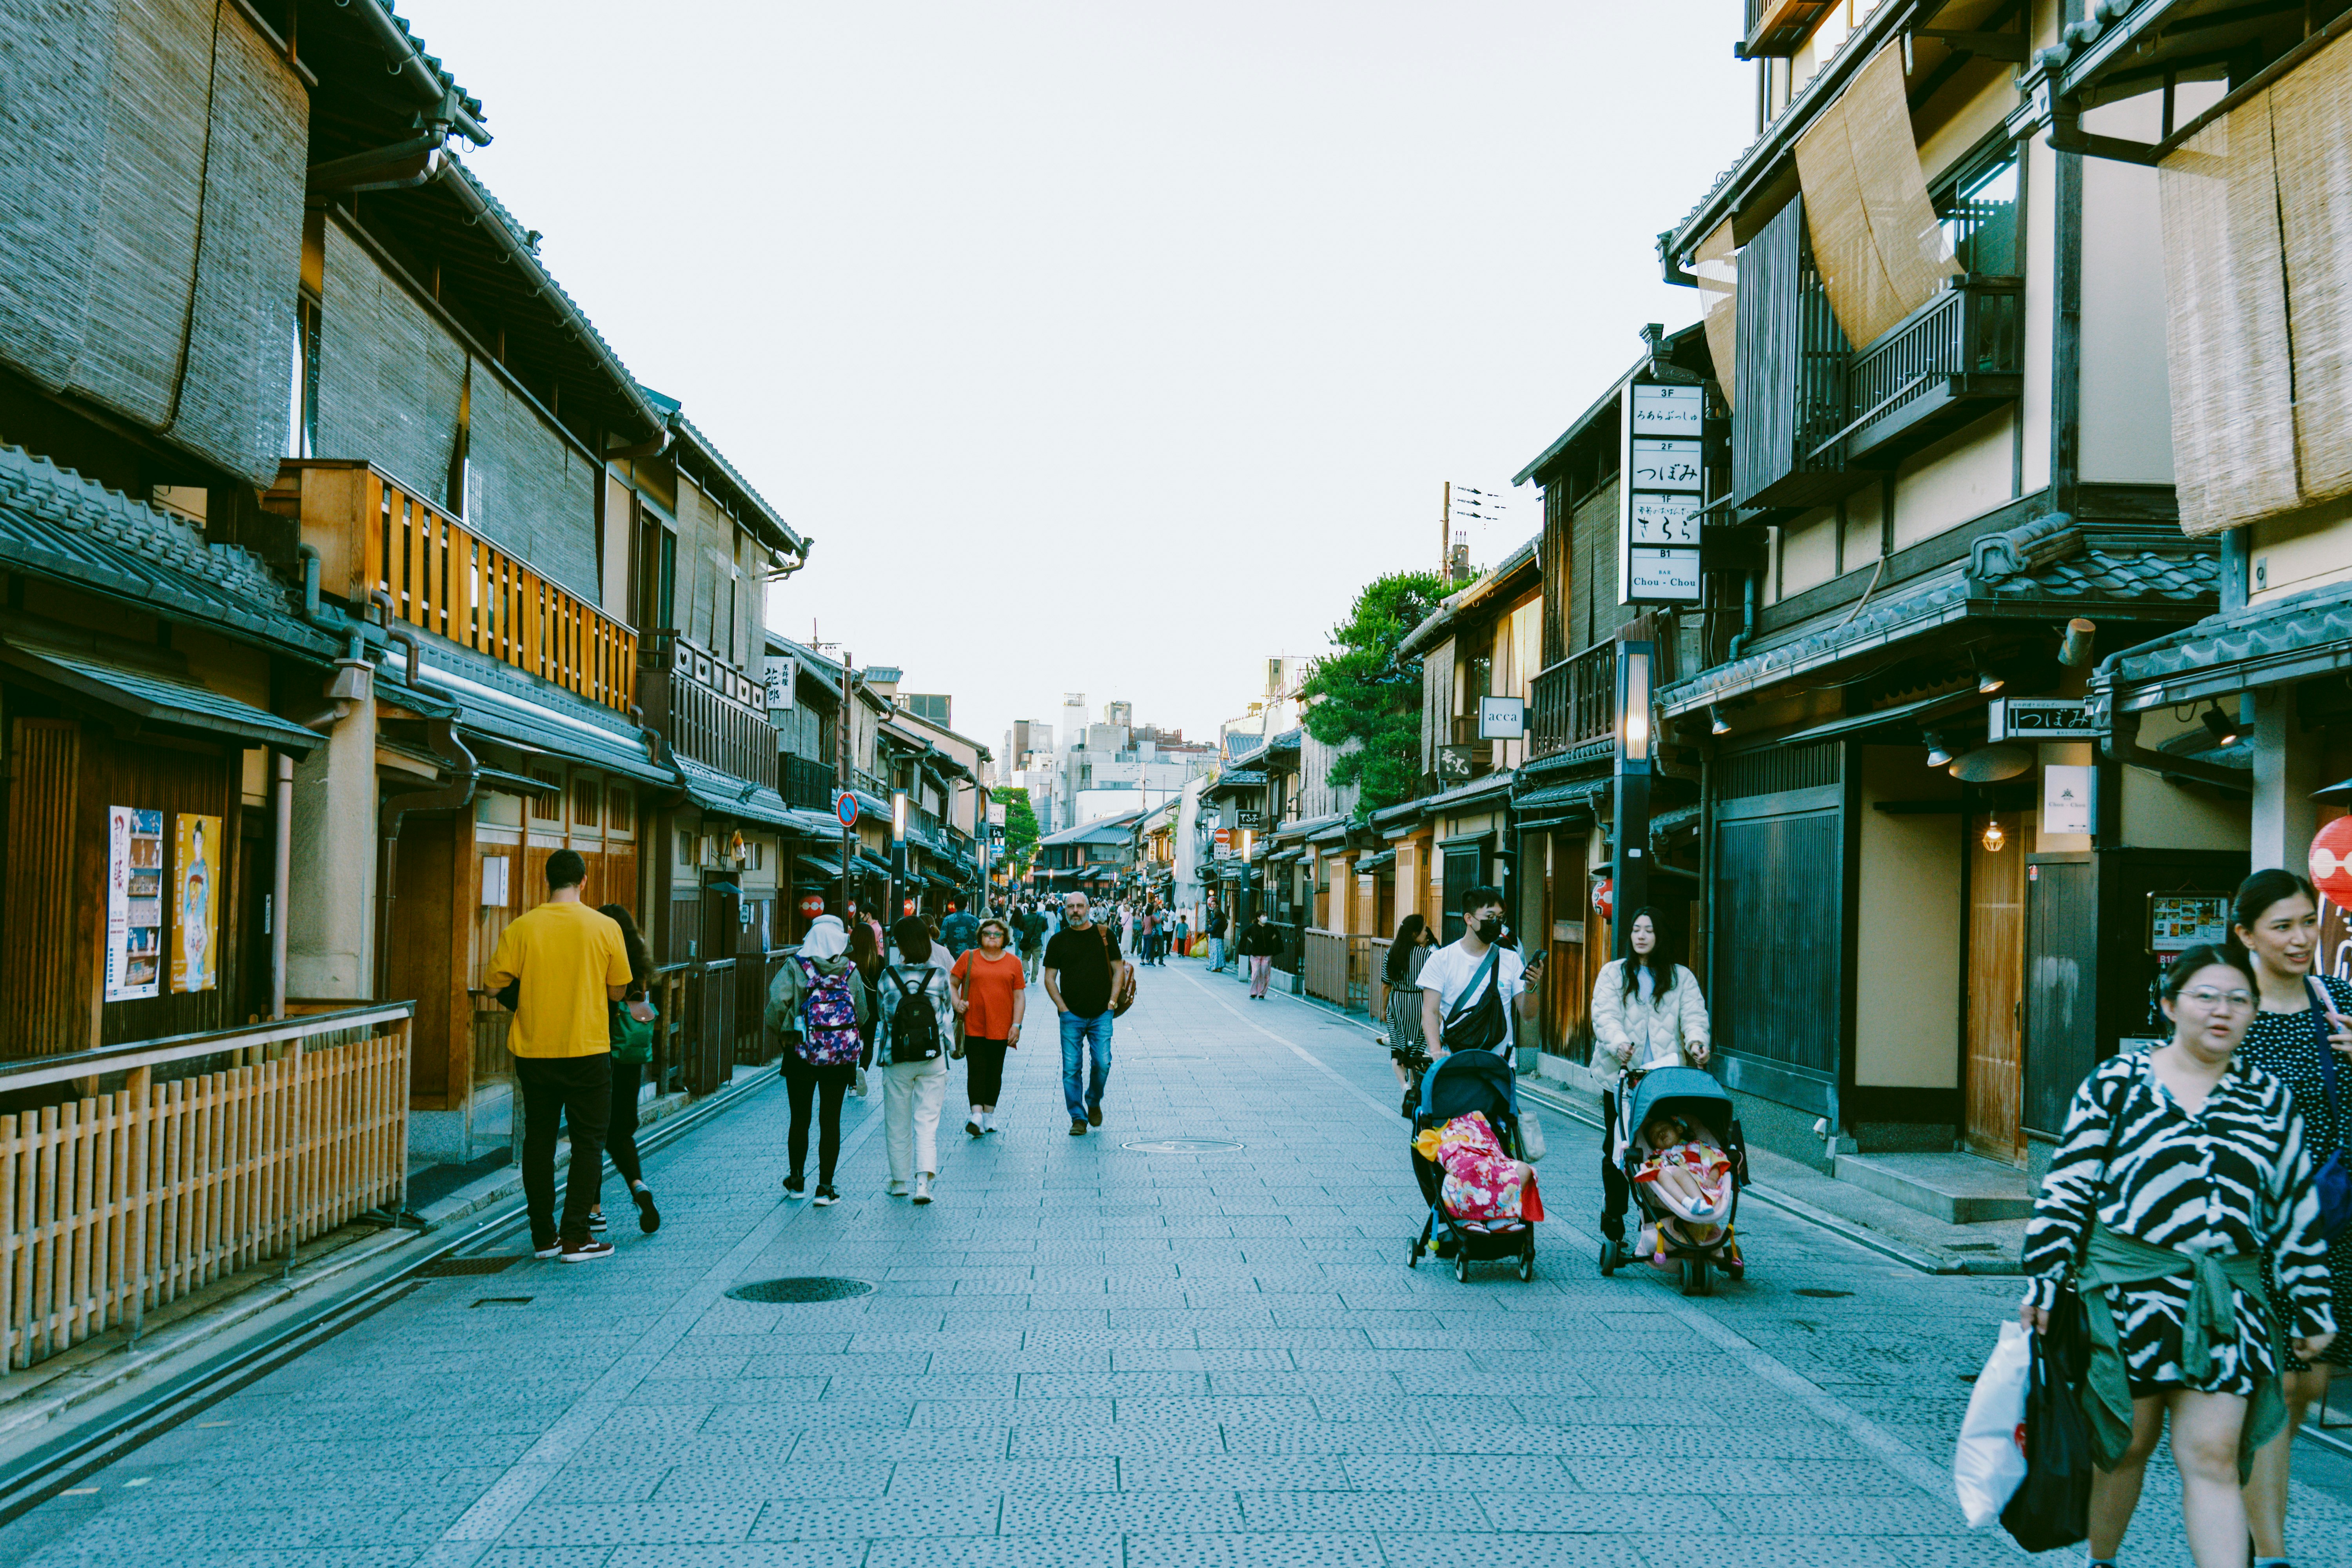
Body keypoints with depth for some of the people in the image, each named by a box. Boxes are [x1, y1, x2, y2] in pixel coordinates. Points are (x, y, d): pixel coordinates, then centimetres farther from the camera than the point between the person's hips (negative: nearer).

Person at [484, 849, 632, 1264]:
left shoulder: (521, 928, -5)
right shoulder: (605, 928, -6)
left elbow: (494, 981, -2)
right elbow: (618, 992, 0)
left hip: (534, 1052, 2)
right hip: (588, 1050, -2)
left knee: (538, 1141, 13)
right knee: (588, 1141, 6)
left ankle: (543, 1236, 17)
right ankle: (576, 1237, 3)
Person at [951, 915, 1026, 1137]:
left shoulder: (1013, 962, 8)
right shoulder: (969, 958, 5)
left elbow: (1019, 997, 7)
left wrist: (1016, 1025, -1)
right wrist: (957, 1003, -8)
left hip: (1000, 1028, 1)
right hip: (973, 1027, -1)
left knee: (995, 1072, 6)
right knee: (976, 1069, -9)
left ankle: (988, 1115, 16)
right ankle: (977, 1115, -14)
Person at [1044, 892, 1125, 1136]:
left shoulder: (1105, 935, 5)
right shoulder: (1058, 941, 6)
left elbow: (1119, 970, 8)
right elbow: (1050, 978, 7)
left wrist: (1112, 1002, -1)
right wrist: (1062, 1007, -3)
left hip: (1101, 1015, 0)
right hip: (1071, 1015, 0)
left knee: (1103, 1064, -6)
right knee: (1071, 1068, -2)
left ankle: (1094, 1102, 21)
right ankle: (1078, 1118, 6)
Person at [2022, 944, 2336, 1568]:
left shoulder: (2270, 1100, 9)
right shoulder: (2117, 1082, -1)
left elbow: (2297, 1212, 13)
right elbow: (2067, 1189, -1)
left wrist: (2309, 1308, 13)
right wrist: (2044, 1283, -5)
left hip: (2228, 1302, 2)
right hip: (2127, 1285, -2)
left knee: (2214, 1458, -3)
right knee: (2127, 1441, 10)